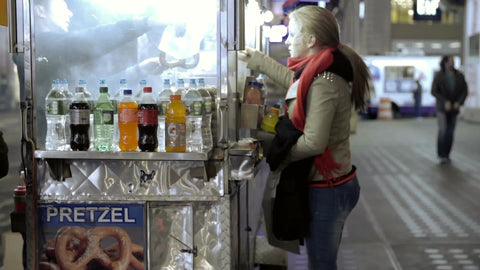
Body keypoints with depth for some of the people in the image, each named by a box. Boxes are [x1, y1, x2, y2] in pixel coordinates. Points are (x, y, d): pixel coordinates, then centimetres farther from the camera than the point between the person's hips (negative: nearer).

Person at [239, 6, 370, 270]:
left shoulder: (323, 84, -23)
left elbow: (314, 142, -28)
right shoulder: (322, 72, 8)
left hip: (327, 190, -10)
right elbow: (291, 78, 29)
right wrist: (255, 59, 33)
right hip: (336, 183, 10)